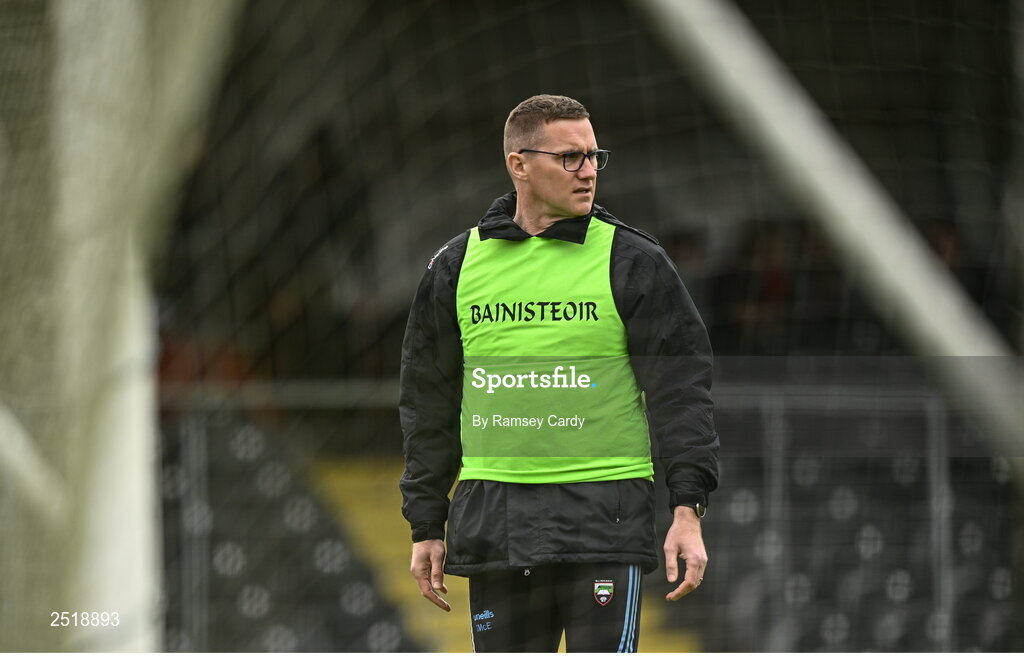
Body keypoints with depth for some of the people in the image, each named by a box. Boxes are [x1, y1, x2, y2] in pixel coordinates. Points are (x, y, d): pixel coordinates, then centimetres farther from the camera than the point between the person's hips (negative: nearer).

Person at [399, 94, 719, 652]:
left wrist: (687, 509, -9)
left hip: (603, 517, -3)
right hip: (492, 525, 3)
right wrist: (426, 527, 14)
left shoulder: (633, 263, 2)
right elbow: (429, 403, 16)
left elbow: (680, 391, 0)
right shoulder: (457, 266, 10)